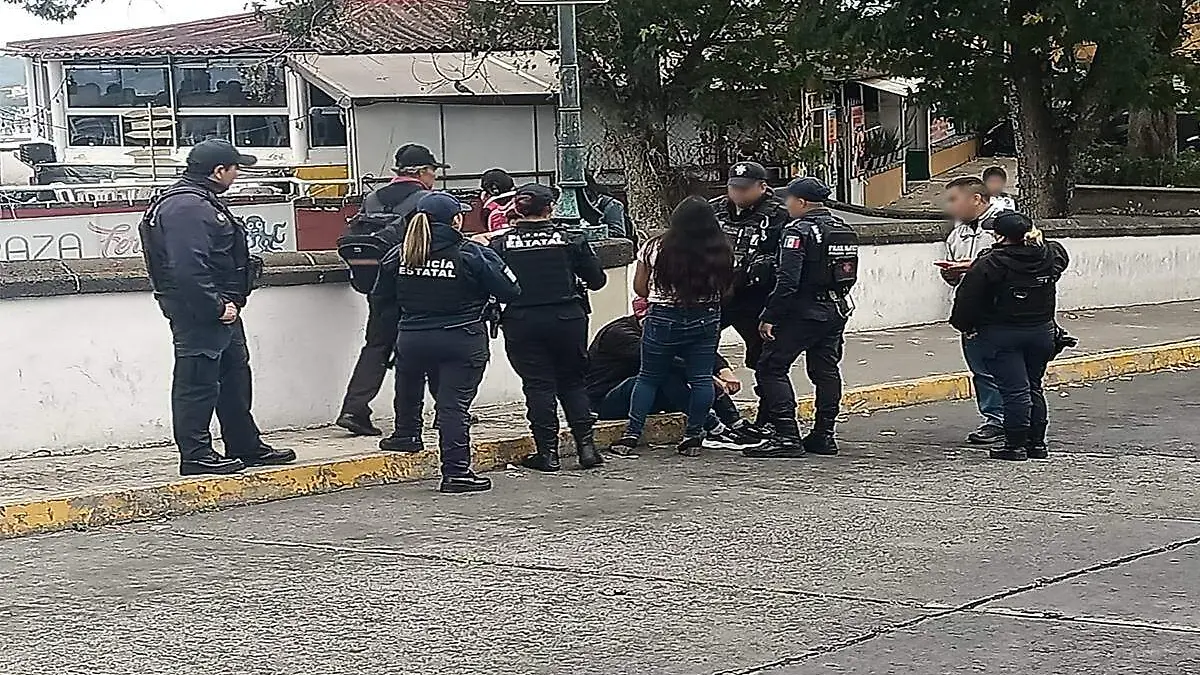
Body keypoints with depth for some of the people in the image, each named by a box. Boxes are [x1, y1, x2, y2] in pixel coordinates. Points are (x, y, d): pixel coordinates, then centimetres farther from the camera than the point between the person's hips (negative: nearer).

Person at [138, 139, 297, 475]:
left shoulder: (203, 202, 18)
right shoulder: (186, 207, -19)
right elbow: (188, 269, -27)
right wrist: (218, 308, -23)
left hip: (219, 312, 11)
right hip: (199, 313, -11)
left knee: (235, 377, 17)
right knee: (197, 383, -5)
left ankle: (246, 447, 27)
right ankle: (195, 455, 1)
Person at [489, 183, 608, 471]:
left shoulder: (501, 244, -4)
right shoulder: (571, 240, -2)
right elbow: (597, 279, 3)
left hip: (521, 323, -1)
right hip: (567, 319, 1)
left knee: (538, 385, 5)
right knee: (573, 382, 13)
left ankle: (548, 452, 3)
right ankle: (586, 445, 7)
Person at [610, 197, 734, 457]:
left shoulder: (656, 248, -8)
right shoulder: (721, 252, -4)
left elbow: (639, 287, -1)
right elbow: (726, 290, 4)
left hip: (664, 319, -1)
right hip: (706, 320, 1)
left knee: (649, 377, 9)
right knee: (701, 378, 6)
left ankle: (632, 435, 9)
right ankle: (693, 436, 9)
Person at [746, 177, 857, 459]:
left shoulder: (799, 231, -14)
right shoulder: (844, 230, 11)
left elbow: (788, 280, -21)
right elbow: (850, 275, 17)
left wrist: (769, 316, -16)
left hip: (803, 312, -8)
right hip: (837, 310, 8)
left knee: (771, 368, -4)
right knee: (826, 371, 15)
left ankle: (787, 436, -11)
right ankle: (824, 436, 17)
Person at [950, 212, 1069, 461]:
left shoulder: (989, 264, -16)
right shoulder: (1050, 256, 0)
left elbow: (967, 297, -13)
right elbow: (1062, 255, 25)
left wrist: (964, 326, 1)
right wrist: (1038, 240, 29)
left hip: (1001, 335, -5)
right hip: (1041, 332, 6)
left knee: (1015, 389, -4)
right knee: (1034, 386, 16)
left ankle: (1016, 445, -1)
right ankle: (1037, 442, 19)